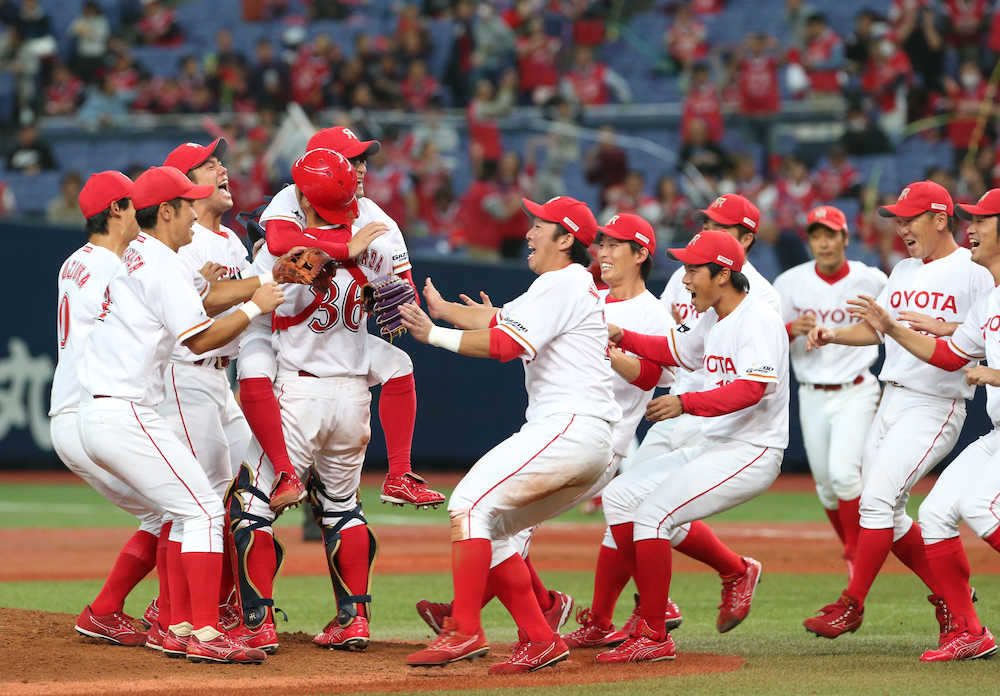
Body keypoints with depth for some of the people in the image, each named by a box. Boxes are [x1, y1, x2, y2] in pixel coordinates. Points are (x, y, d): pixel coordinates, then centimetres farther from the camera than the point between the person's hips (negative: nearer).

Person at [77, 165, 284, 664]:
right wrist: (256, 307, -5)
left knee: (186, 510, 16)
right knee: (202, 509, -10)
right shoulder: (164, 265, -11)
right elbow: (201, 340, -15)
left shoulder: (132, 259, 18)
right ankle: (206, 636, -16)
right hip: (125, 413, -10)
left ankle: (182, 627, 13)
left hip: (94, 416, 10)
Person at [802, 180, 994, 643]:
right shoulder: (904, 271, 18)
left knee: (878, 498, -17)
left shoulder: (974, 271, -7)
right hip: (890, 403, 9)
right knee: (887, 516, 8)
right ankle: (948, 595, 22)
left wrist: (942, 327, -26)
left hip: (935, 407, -8)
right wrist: (833, 335, 5)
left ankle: (852, 605, -9)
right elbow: (878, 328, 22)